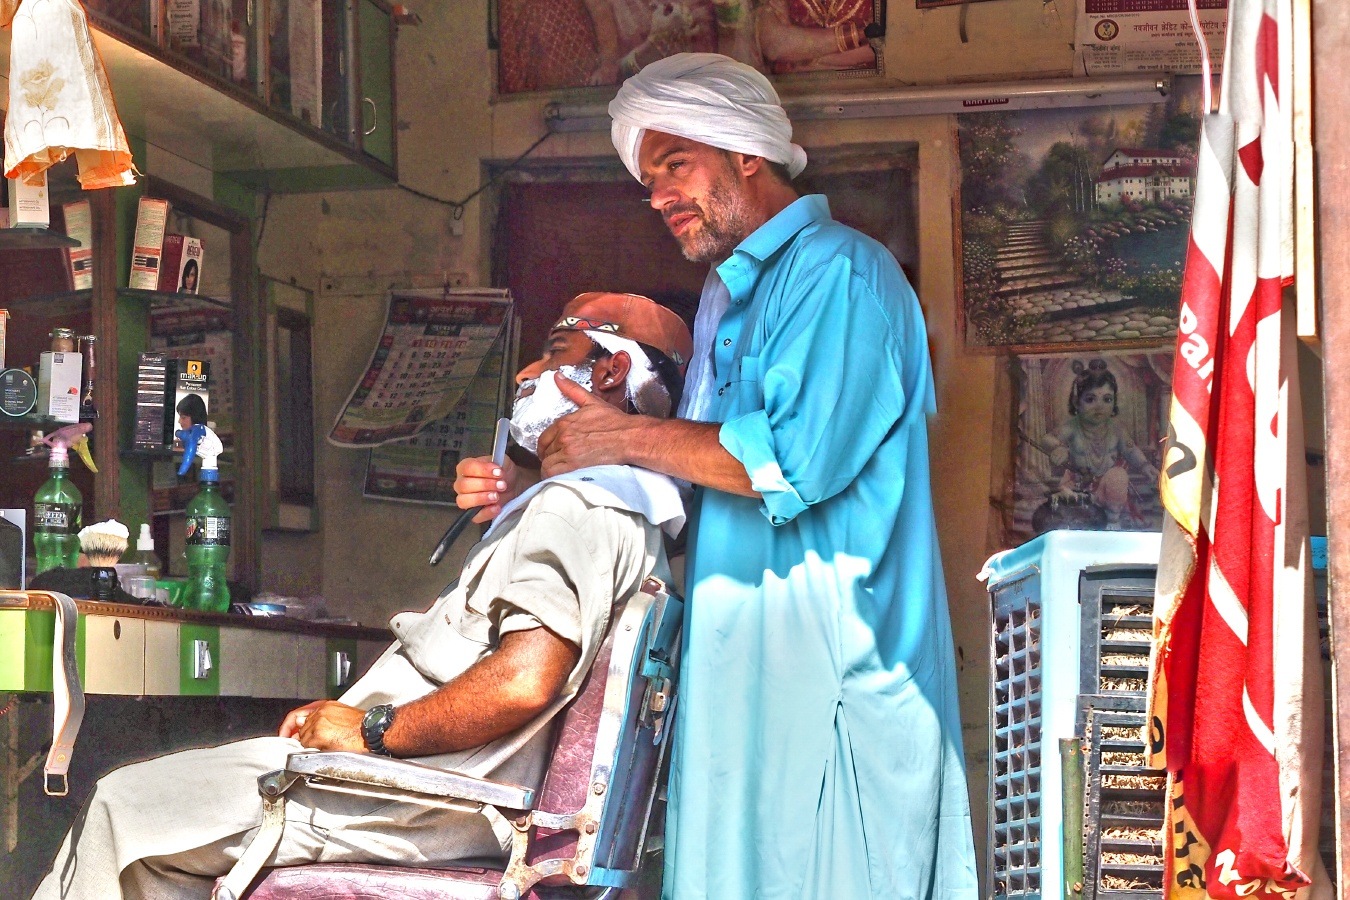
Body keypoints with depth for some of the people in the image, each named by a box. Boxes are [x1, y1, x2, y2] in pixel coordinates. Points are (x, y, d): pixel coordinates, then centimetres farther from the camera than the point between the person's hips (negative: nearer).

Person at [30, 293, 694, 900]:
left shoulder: (577, 504, -16)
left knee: (126, 806, -3)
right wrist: (351, 713, 12)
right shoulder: (606, 497, 20)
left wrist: (373, 729, -17)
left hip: (418, 799, -11)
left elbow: (522, 682, -30)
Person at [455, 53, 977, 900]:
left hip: (829, 667, -9)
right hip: (737, 667, 9)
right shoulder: (724, 297, 21)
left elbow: (797, 459, -21)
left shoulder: (839, 271, -9)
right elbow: (683, 484, 25)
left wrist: (629, 439, -11)